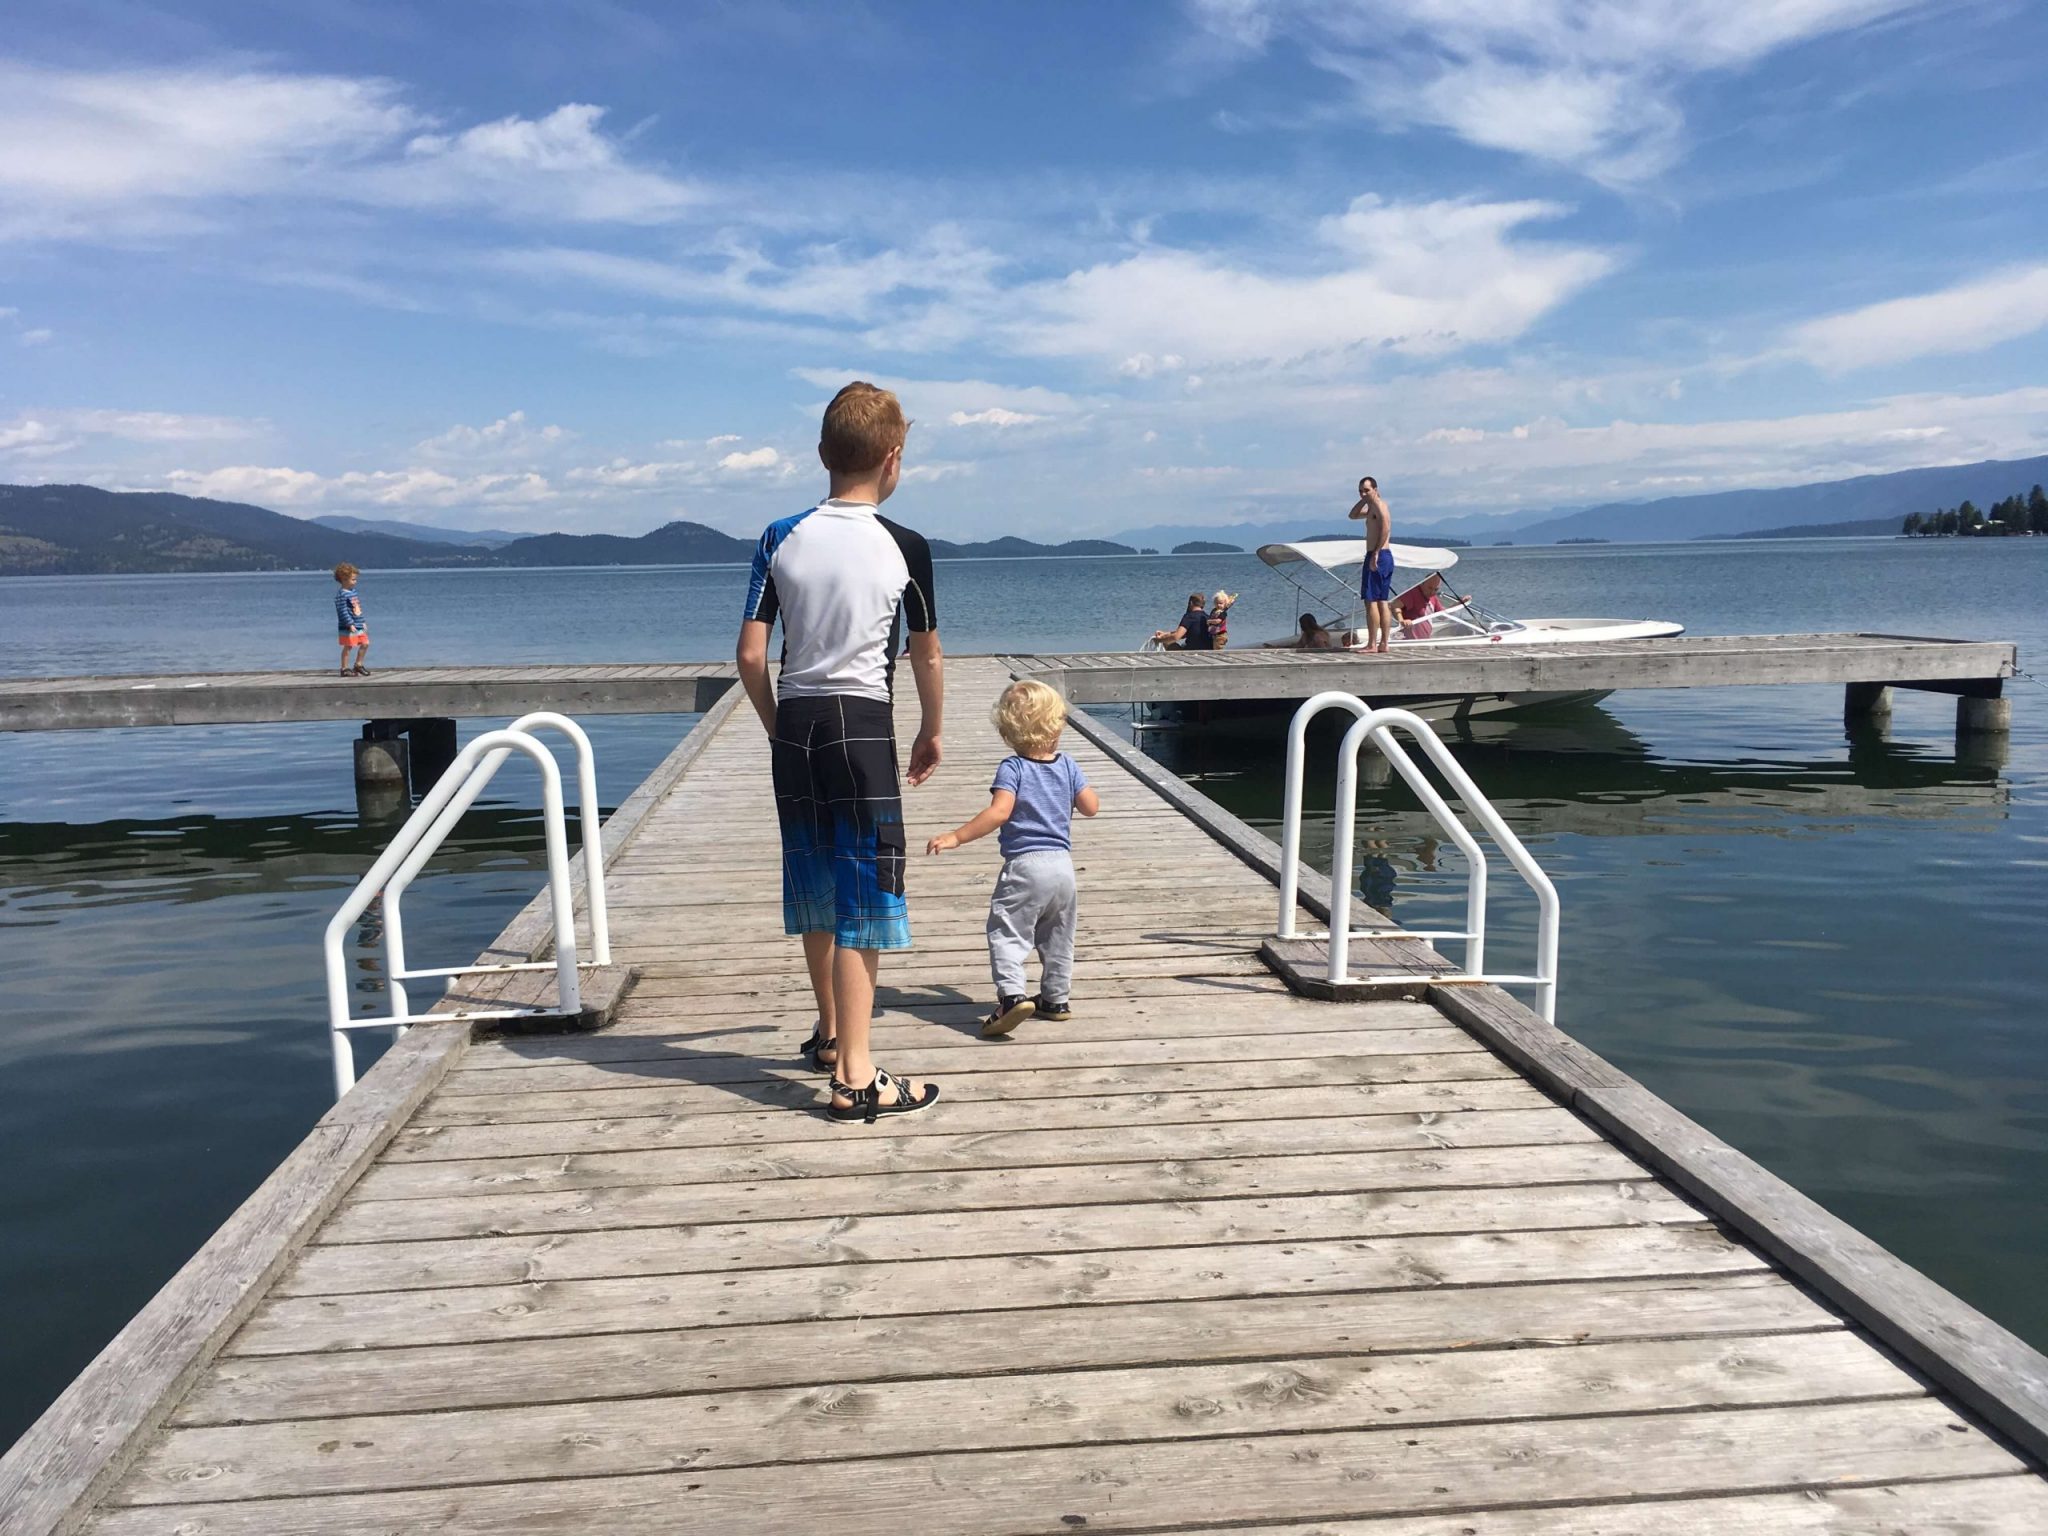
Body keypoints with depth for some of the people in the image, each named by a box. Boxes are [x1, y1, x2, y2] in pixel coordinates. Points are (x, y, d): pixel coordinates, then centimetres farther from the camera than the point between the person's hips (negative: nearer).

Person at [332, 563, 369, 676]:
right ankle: (344, 669, 6)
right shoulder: (341, 595, -15)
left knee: (365, 644, 10)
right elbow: (343, 611, -20)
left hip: (359, 626, 9)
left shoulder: (354, 592, 13)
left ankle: (358, 665, 24)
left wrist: (363, 622, 21)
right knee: (348, 647, -3)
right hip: (348, 628, -9)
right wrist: (350, 624, -23)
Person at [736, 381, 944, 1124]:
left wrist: (778, 727, 14)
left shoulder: (782, 538, 0)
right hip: (863, 727, -4)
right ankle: (855, 1077, -2)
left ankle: (830, 1029, 36)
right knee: (863, 895, -1)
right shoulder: (905, 548, -7)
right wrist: (931, 733, 17)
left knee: (816, 885, 18)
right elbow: (927, 657, 2)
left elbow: (750, 655, -1)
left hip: (795, 724, 4)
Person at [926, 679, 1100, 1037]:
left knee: (1007, 933, -5)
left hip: (1024, 864, -6)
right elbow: (1091, 807, 10)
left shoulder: (1012, 768, -10)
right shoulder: (1068, 766, 5)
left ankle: (1012, 995, -21)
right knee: (1058, 937, 19)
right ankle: (1056, 999, 26)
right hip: (1062, 863, 6)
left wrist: (956, 837, -20)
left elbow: (999, 811, -21)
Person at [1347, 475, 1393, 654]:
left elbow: (1385, 528, -24)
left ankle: (1372, 644, -12)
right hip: (1385, 557, 10)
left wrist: (1375, 553, -26)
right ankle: (1383, 644, 11)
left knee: (1371, 600, -10)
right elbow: (1353, 515, 32)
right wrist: (1363, 500, 16)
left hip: (1378, 556, -10)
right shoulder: (1372, 507, 20)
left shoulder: (1378, 504, -10)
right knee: (1383, 601, 9)